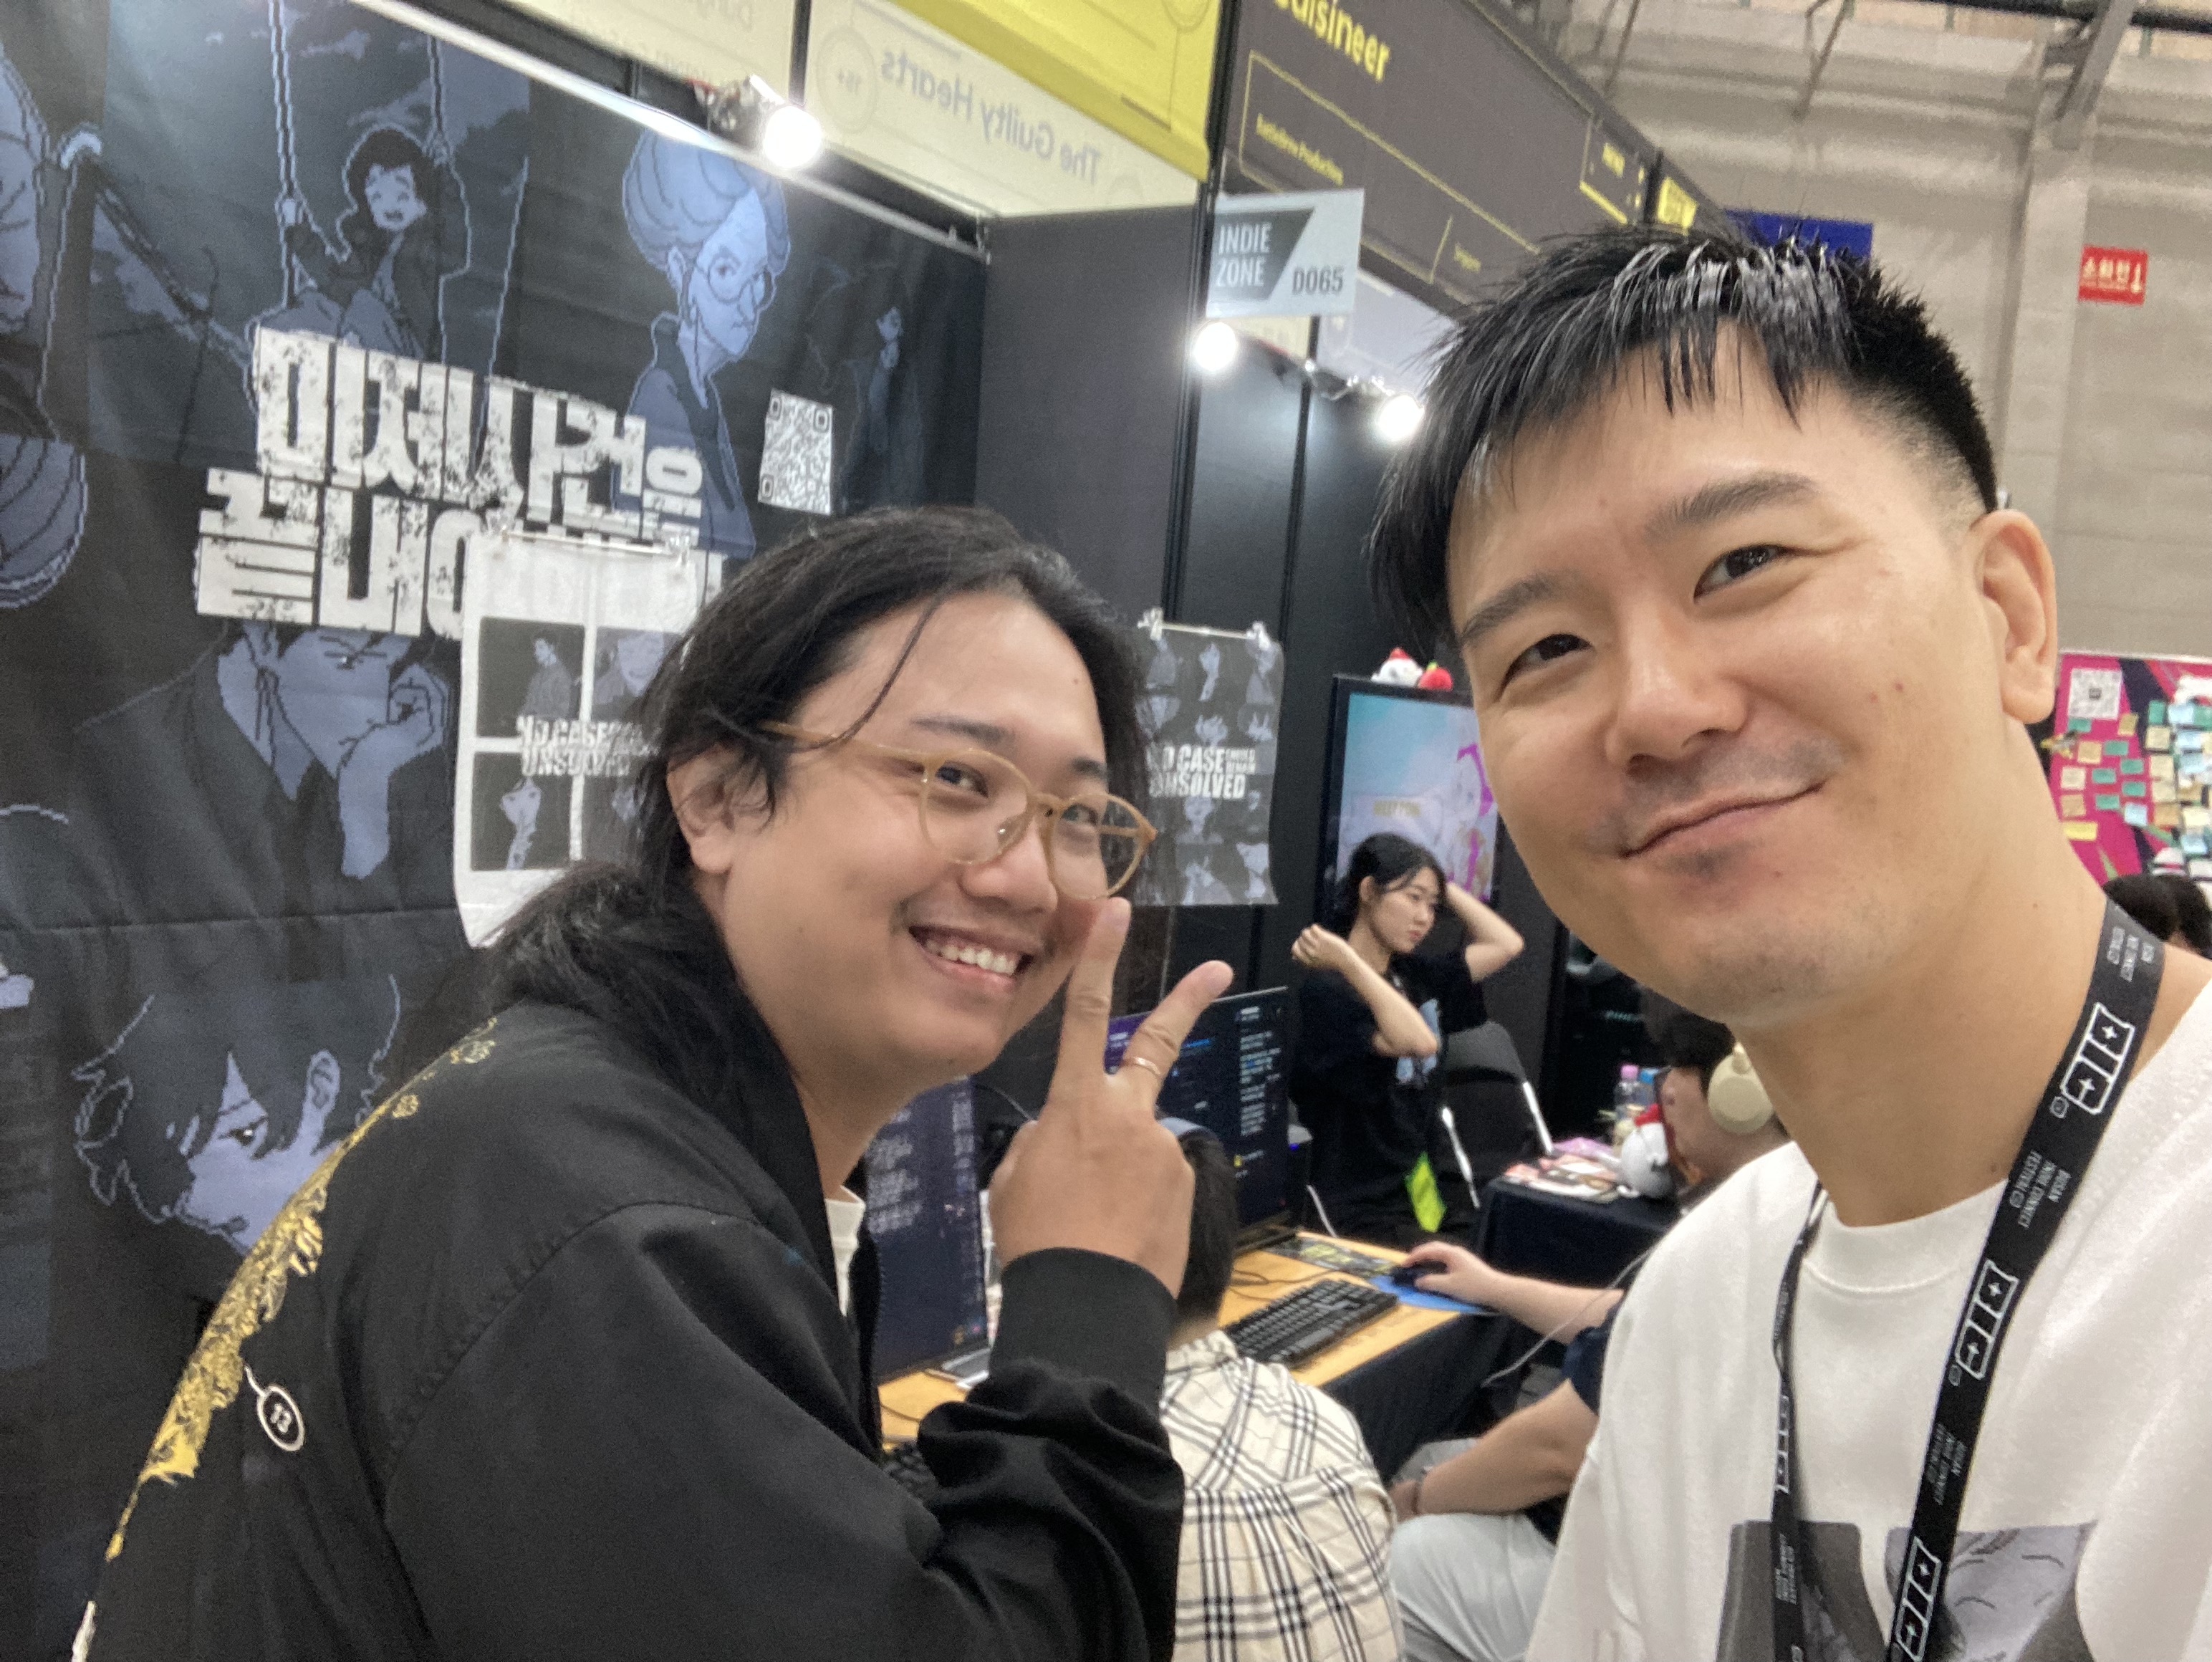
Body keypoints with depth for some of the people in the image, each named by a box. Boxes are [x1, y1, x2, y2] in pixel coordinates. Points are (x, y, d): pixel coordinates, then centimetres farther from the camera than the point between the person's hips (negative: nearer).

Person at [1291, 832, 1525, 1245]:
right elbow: (1420, 1042, -26)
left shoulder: (1413, 977, 11)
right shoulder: (1327, 989, -13)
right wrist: (1349, 962, -20)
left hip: (1428, 1192, 8)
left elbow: (1505, 944, 14)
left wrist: (1441, 885, 12)